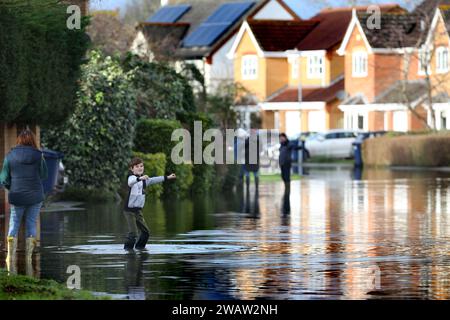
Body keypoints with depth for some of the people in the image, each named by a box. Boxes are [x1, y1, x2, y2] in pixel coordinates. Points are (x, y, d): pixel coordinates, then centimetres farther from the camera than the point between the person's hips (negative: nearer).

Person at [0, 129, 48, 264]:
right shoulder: (38, 156, -6)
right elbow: (44, 175, 3)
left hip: (17, 196, 0)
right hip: (36, 196, 0)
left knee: (14, 224, 11)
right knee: (31, 224, 9)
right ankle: (28, 256, 6)